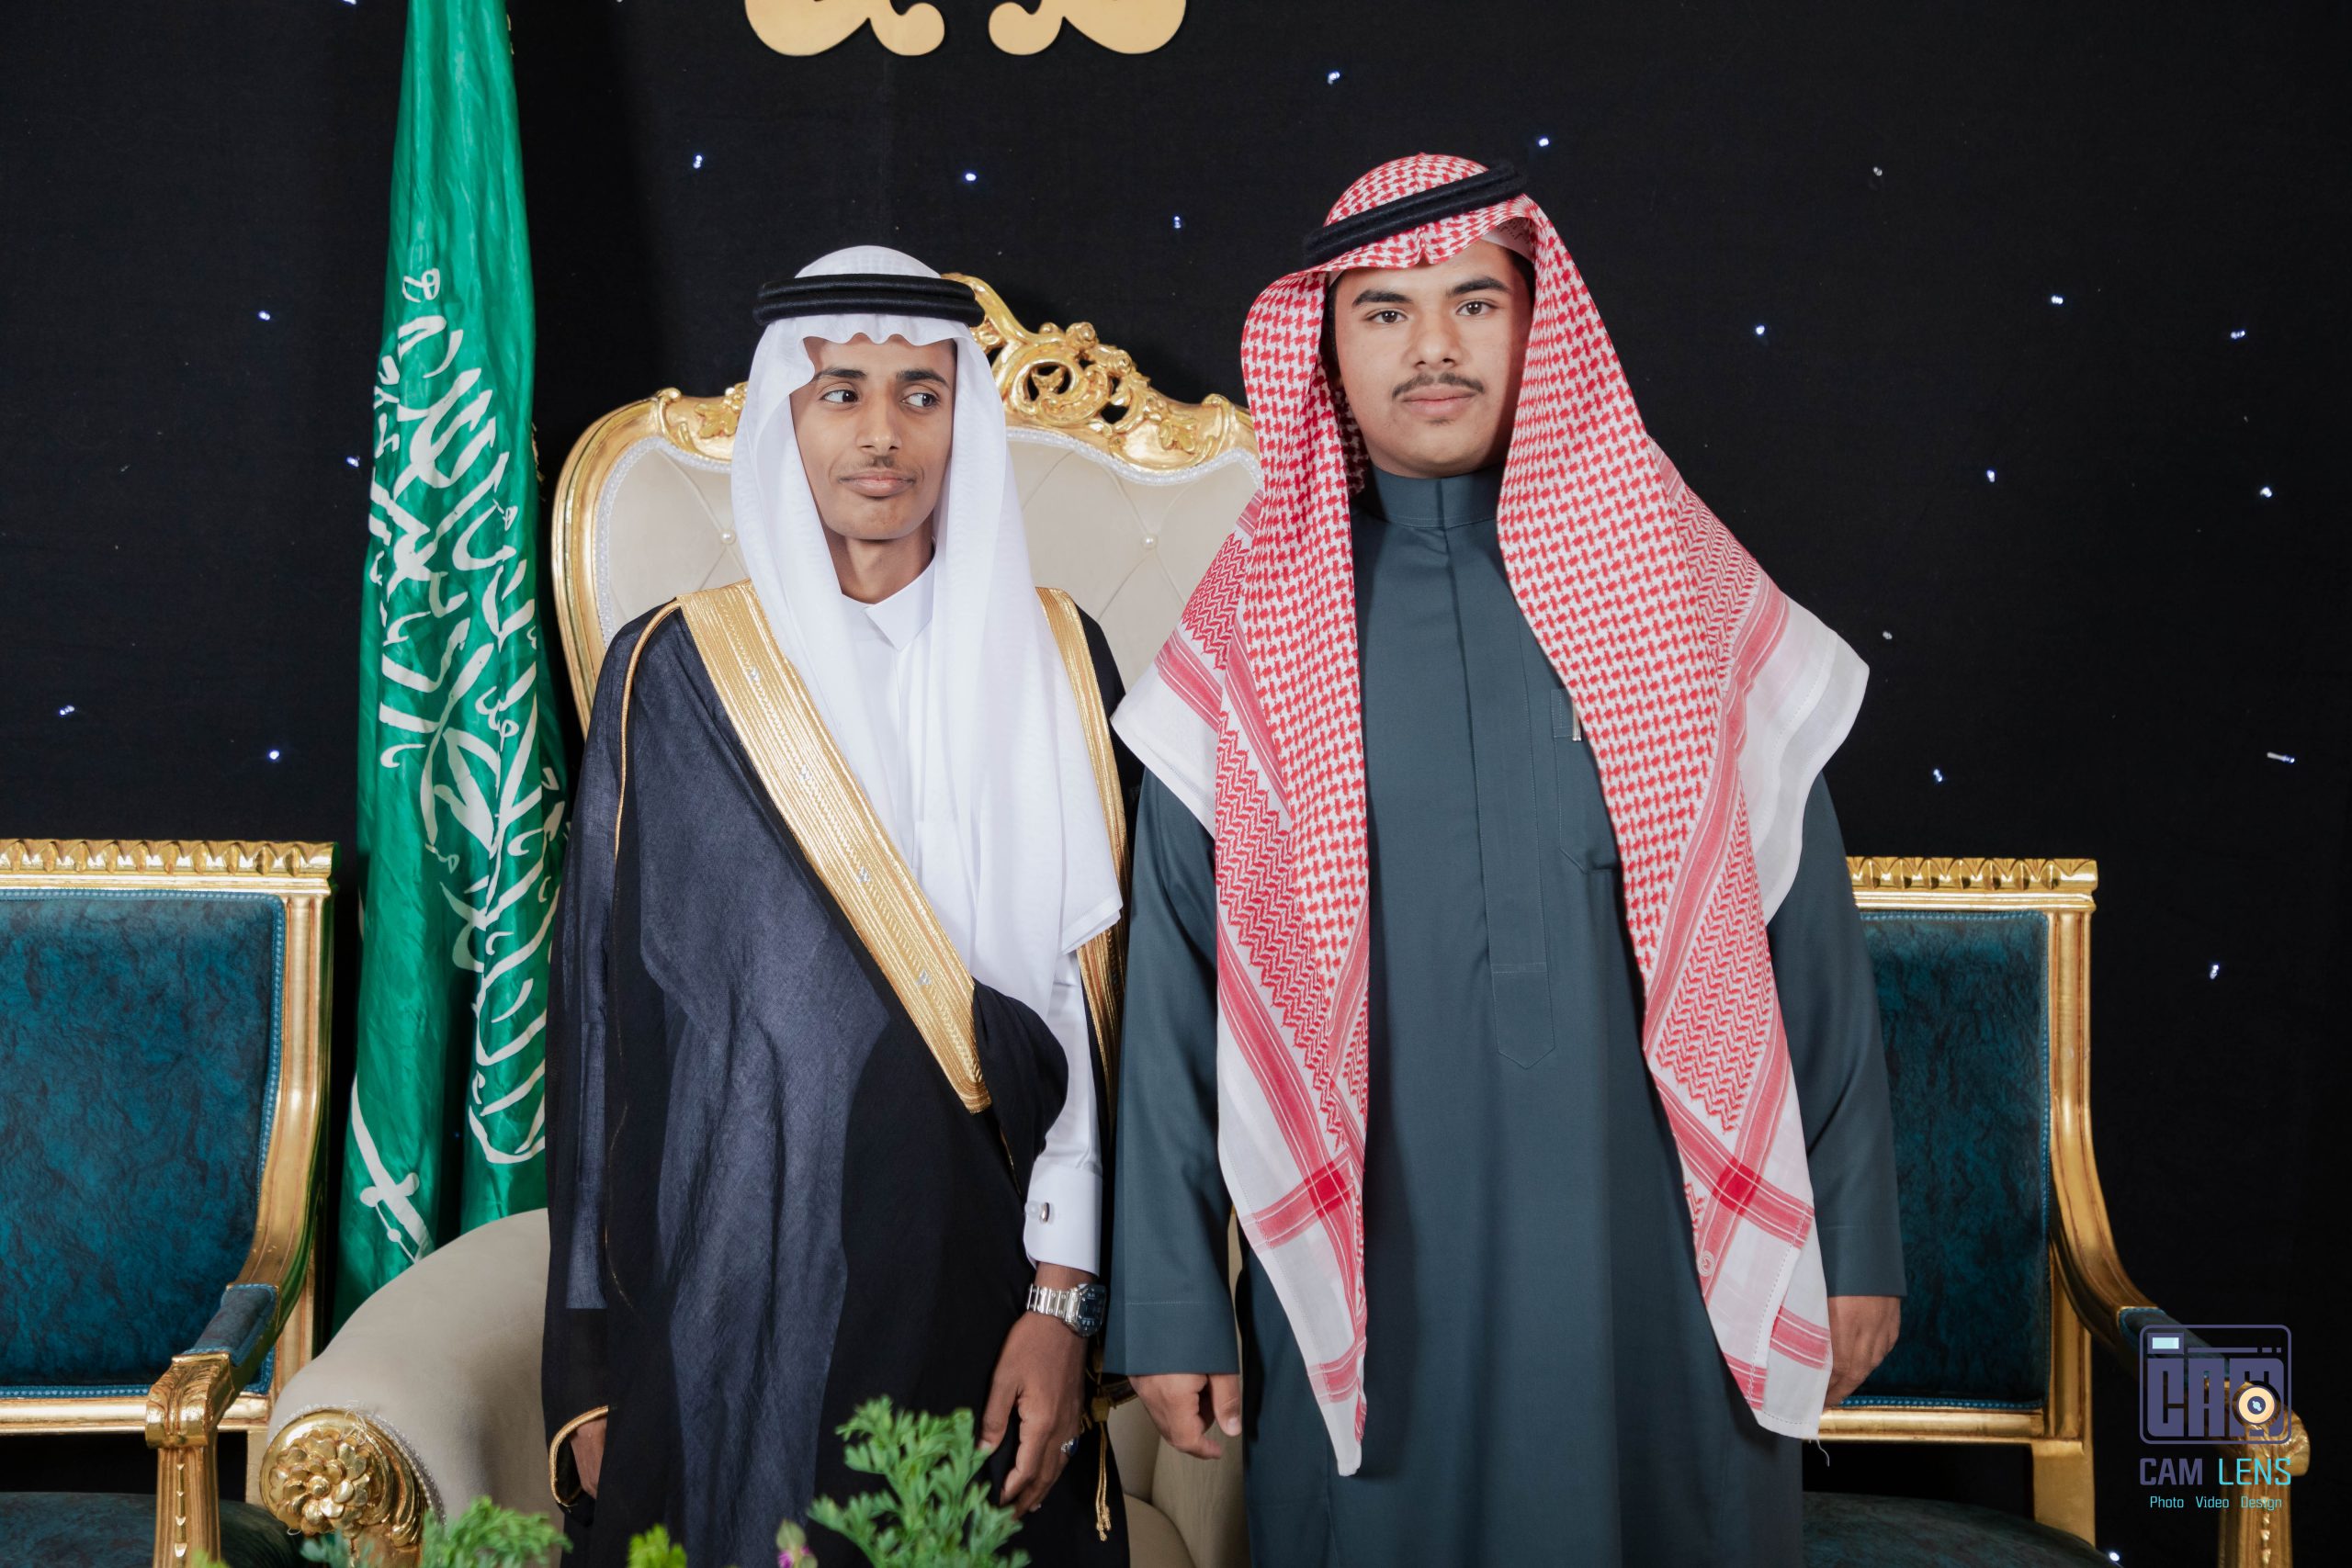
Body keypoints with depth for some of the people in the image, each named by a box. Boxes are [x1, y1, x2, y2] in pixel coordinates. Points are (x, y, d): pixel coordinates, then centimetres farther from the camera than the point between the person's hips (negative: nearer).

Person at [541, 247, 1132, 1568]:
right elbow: (606, 1011, 1)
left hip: (983, 1274, 1)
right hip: (735, 1292, -1)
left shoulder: (1055, 664, 2)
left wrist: (1065, 1302, -8)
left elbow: (1092, 998, 0)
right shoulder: (679, 673, -1)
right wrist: (593, 1366, -1)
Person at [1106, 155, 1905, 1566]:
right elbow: (1178, 983, 1)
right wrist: (1170, 1304, 0)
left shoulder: (1680, 587, 1)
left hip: (1656, 1252, 1)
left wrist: (1856, 1241, 2)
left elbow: (1807, 933, 2)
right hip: (1370, 1273, 0)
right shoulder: (1254, 636, 1)